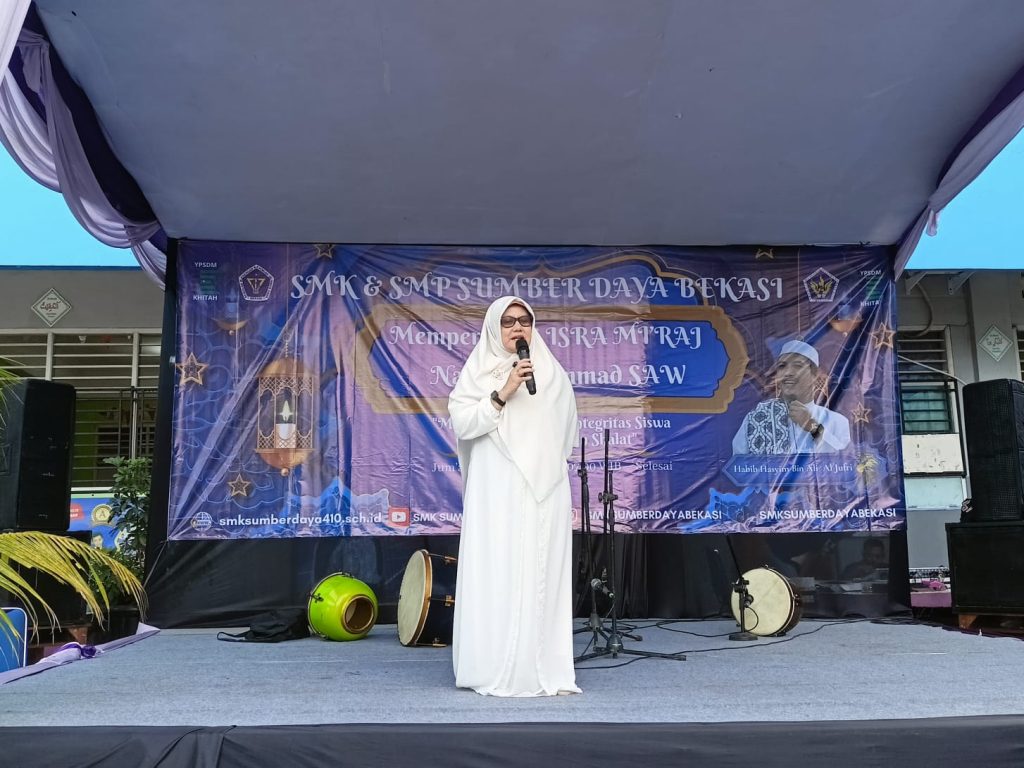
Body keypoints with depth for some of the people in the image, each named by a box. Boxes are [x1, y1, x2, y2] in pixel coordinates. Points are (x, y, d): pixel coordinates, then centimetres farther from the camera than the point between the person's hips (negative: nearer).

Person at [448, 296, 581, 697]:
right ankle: (495, 671, 0)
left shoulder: (551, 371, 13)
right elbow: (461, 423, -8)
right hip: (496, 493, -3)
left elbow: (566, 432, 15)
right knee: (497, 574, -5)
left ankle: (543, 668, 6)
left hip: (546, 491, 3)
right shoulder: (478, 371, 4)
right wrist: (503, 393, -16)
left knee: (542, 574, 1)